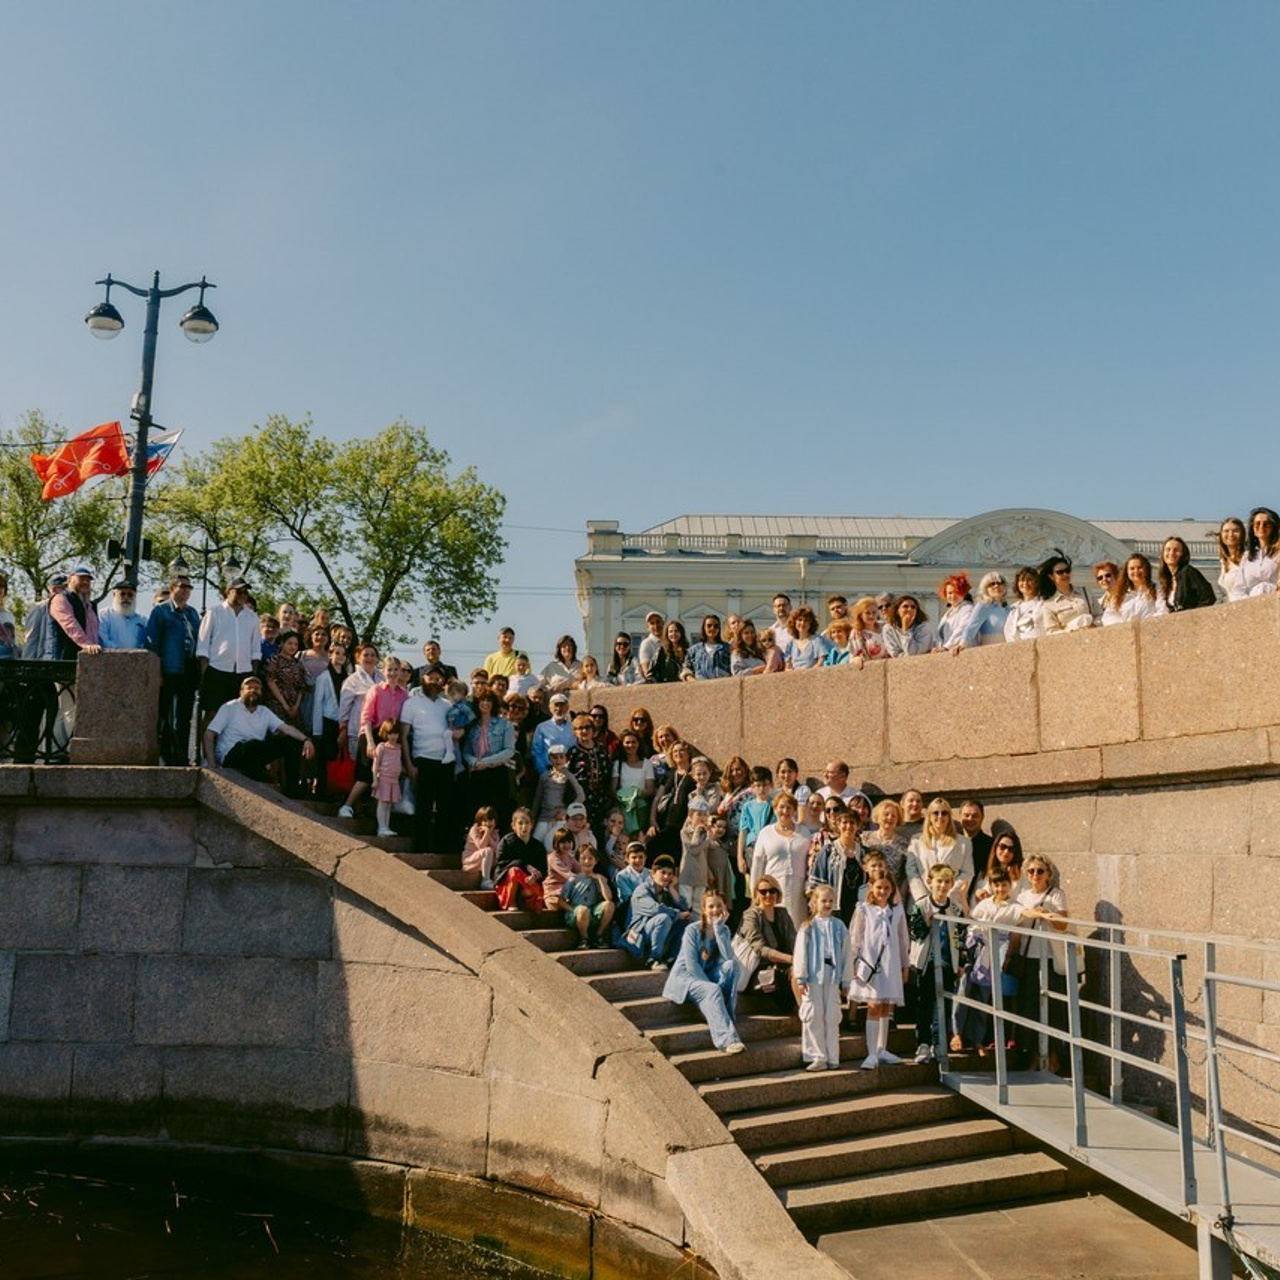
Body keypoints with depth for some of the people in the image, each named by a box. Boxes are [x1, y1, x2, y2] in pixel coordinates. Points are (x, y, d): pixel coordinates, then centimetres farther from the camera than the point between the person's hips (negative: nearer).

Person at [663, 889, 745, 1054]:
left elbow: (728, 958, -17)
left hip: (706, 976, 5)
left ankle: (725, 1016, -22)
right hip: (685, 976, -5)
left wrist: (718, 927, -19)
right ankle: (727, 1039, -47)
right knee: (712, 991, -34)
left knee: (731, 965, -23)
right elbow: (692, 965, -18)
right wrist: (711, 985, -24)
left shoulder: (724, 930, 3)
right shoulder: (692, 930, -11)